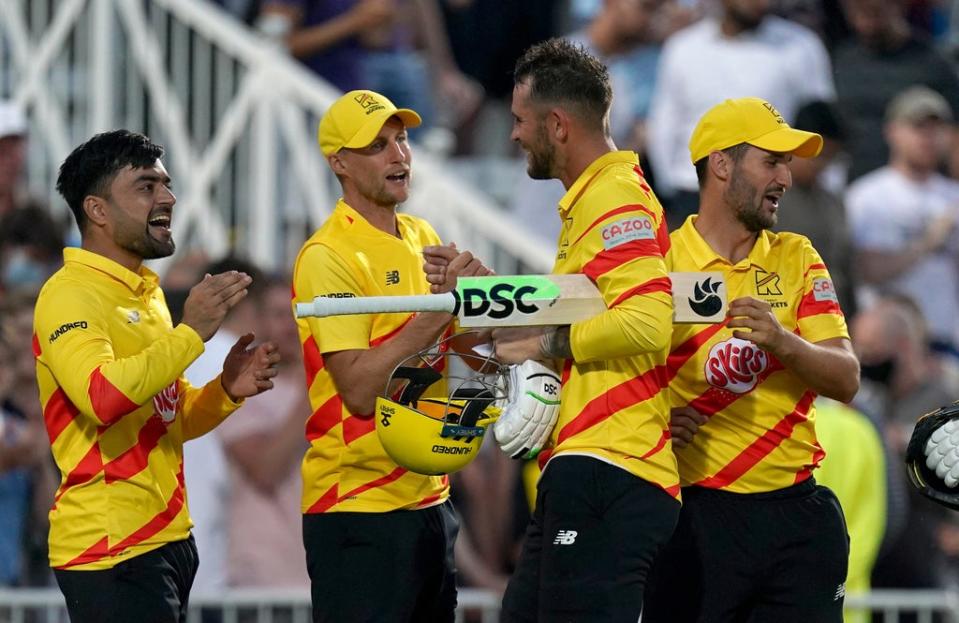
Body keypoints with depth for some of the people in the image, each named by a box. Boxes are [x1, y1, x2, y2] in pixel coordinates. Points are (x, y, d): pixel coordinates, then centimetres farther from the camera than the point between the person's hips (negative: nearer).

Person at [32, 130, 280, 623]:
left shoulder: (146, 294, 17)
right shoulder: (71, 294, -11)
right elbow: (102, 397, -28)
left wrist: (227, 390, 5)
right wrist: (192, 332, -23)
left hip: (167, 540, 9)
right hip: (110, 549, -9)